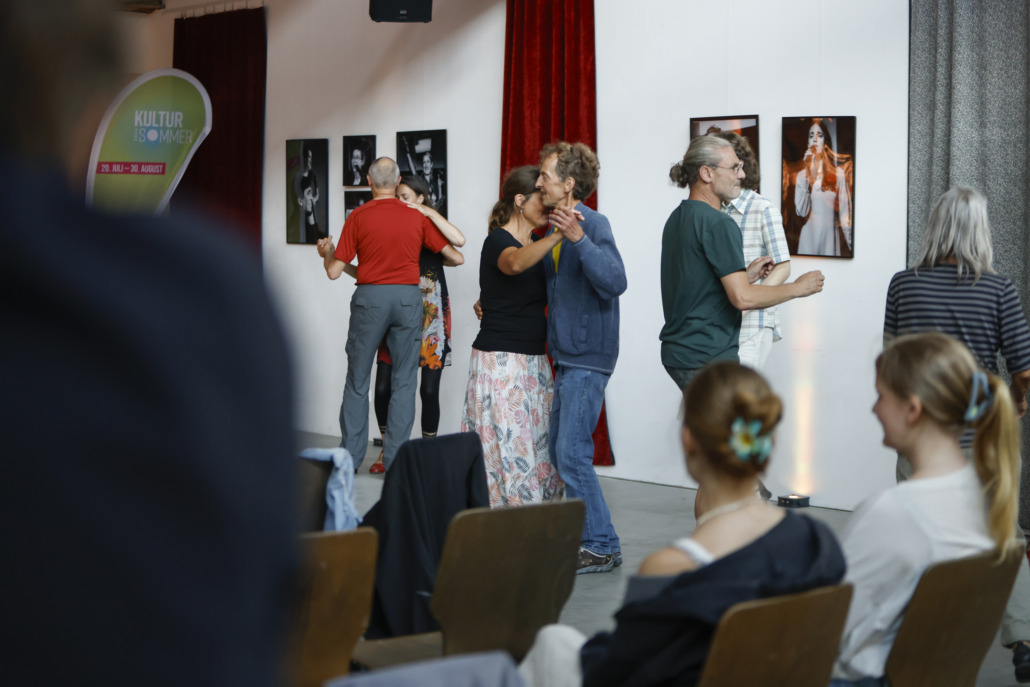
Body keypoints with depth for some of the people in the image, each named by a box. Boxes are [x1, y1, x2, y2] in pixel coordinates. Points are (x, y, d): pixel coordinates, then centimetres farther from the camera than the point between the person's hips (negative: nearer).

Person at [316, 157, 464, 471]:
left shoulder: (358, 217, -3)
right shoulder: (418, 218, 3)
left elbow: (335, 271, -3)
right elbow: (456, 257, 3)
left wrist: (326, 254, 19)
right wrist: (436, 260, 25)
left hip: (369, 296, -1)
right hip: (408, 296, 1)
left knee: (357, 380, 9)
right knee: (403, 382, 6)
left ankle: (350, 458, 10)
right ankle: (395, 460, 3)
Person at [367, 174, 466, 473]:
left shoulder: (431, 228, 3)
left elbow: (459, 240, -20)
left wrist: (429, 213, -16)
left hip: (431, 314, -3)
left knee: (429, 389, -3)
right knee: (383, 386, -4)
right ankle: (387, 451, 11)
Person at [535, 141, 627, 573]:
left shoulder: (593, 224, -15)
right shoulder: (557, 227, 14)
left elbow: (615, 281, -31)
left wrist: (579, 238, -40)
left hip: (587, 358, -10)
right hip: (566, 356, 10)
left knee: (572, 453, -11)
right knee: (559, 450, 13)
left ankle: (602, 546, -4)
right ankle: (580, 537, 21)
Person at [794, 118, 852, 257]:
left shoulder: (838, 174, -3)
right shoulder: (802, 175, 4)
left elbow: (845, 215, -2)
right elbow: (801, 211, -10)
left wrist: (851, 246, -7)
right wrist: (808, 174, -11)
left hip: (830, 237, -2)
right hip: (808, 238, 2)